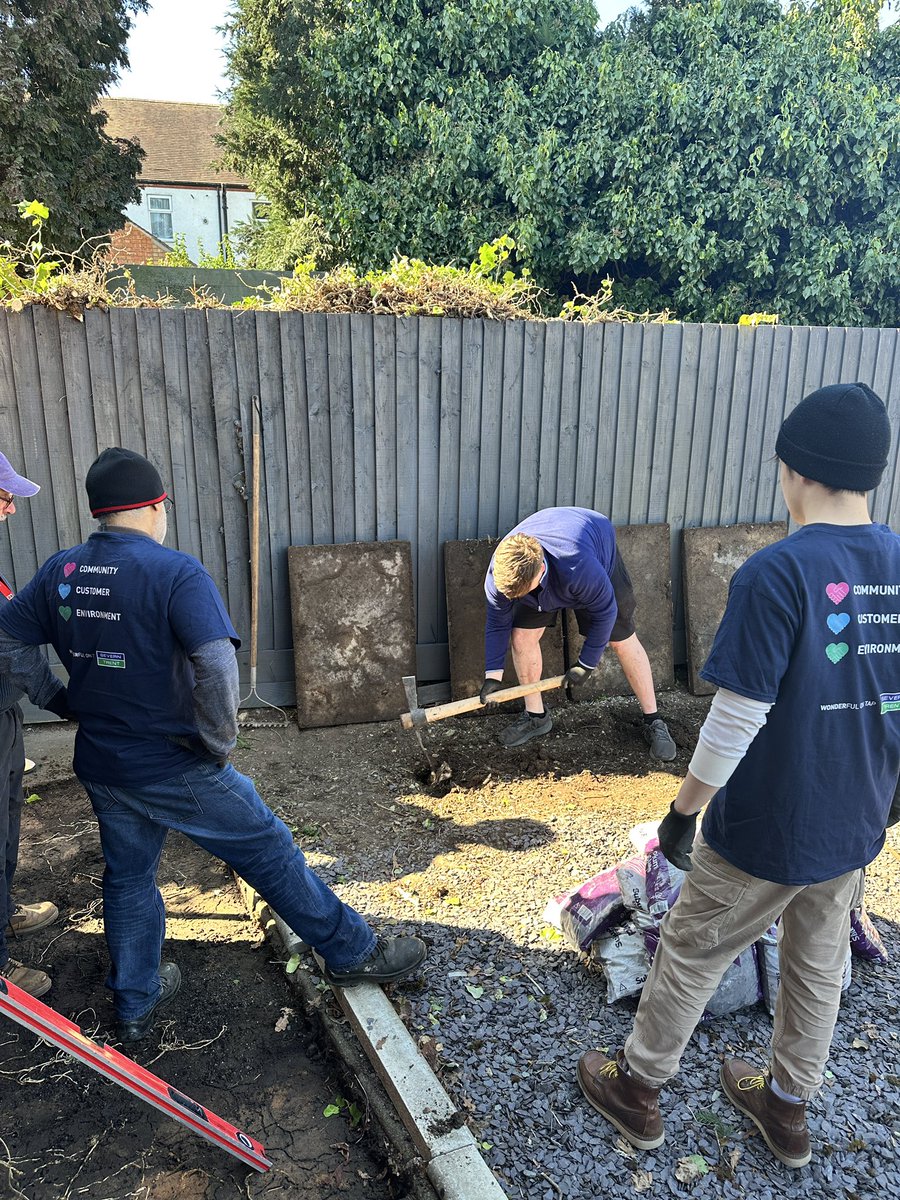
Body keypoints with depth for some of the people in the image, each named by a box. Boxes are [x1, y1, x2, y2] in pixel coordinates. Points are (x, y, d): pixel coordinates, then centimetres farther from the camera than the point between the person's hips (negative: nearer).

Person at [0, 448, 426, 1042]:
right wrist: (220, 742, -17)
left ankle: (136, 1004, 40)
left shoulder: (61, 571, 1)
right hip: (176, 768, -6)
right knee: (269, 852, 8)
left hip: (100, 765, 6)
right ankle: (352, 954, 22)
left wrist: (71, 700, 12)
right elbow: (216, 665, -32)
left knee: (128, 878, 23)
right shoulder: (176, 572, -19)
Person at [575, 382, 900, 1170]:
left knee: (690, 957, 14)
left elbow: (735, 720, -23)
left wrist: (683, 812, -10)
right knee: (819, 966, 24)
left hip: (763, 829, -6)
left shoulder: (778, 574, -25)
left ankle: (637, 1089, 35)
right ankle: (788, 1105, 45)